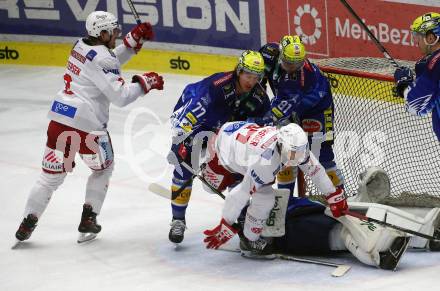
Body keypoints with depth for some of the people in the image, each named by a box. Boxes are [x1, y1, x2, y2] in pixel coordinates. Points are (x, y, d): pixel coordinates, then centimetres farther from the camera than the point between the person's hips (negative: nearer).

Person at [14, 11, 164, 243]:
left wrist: (133, 40, 19)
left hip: (60, 117, 7)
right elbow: (120, 96, -16)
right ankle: (88, 219, 17)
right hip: (86, 124, -7)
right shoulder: (101, 57, -14)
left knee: (52, 174, 13)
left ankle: (28, 222, 7)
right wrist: (145, 83, -4)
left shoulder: (82, 45, 12)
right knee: (103, 168, 19)